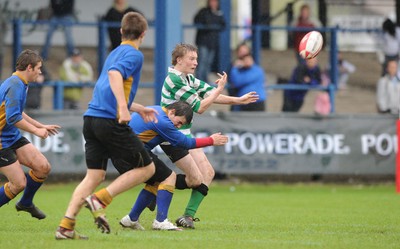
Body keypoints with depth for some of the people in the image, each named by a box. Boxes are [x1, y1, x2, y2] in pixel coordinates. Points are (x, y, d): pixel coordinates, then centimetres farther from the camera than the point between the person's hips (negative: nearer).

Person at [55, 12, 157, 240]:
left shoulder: (114, 54, 24)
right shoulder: (134, 54, -3)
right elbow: (115, 74, -23)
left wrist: (139, 109, 44)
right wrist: (123, 108, -31)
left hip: (92, 118, 8)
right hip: (111, 121, -8)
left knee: (95, 175, 9)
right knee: (147, 168, 2)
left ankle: (66, 226, -2)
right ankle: (100, 199, -11)